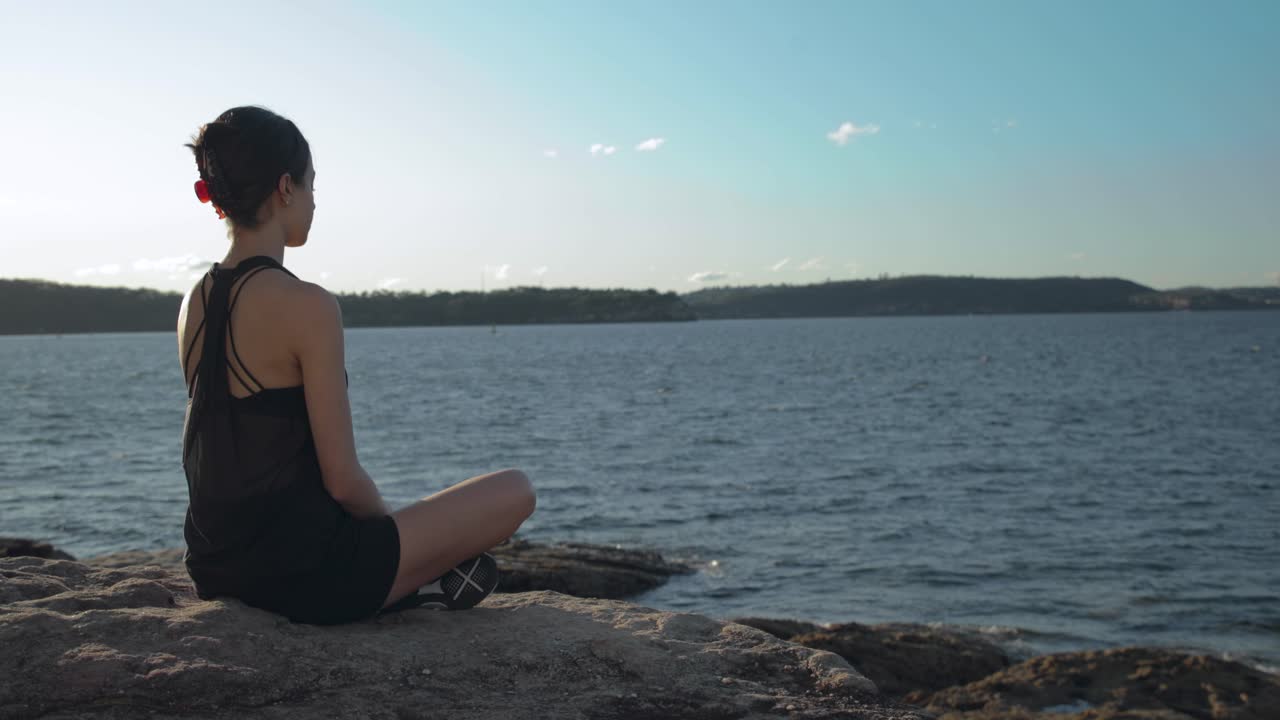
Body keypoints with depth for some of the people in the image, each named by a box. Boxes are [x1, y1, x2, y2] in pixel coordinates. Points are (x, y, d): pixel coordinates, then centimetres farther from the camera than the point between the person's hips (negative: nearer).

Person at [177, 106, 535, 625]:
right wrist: (391, 525, 3)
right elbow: (343, 480, -19)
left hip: (218, 571, 8)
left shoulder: (195, 303, 5)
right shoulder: (308, 307, -20)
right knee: (515, 492, 3)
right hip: (300, 576, -8)